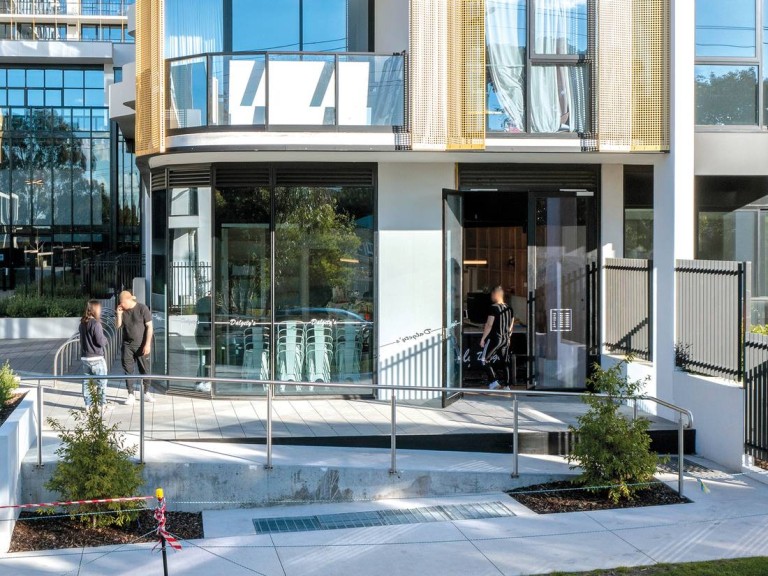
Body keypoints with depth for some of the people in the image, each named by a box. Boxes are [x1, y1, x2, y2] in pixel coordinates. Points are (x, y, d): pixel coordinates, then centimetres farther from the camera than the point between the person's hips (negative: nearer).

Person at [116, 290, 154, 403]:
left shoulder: (142, 309, -10)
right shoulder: (123, 311, 3)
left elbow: (149, 327, -10)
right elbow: (118, 327, 8)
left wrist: (147, 344, -14)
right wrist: (119, 314, -8)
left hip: (142, 345, -3)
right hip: (127, 345, 4)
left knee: (145, 370, 5)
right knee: (128, 370, 1)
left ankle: (146, 393, 17)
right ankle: (131, 394, 8)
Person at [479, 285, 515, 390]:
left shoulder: (494, 308, -13)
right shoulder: (509, 309, 9)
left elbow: (489, 324, -16)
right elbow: (511, 326, 15)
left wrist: (483, 338, -12)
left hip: (495, 338, -7)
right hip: (506, 340, 7)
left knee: (485, 360, 0)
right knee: (505, 363, 11)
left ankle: (494, 381, -11)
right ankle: (508, 385, 11)